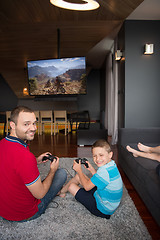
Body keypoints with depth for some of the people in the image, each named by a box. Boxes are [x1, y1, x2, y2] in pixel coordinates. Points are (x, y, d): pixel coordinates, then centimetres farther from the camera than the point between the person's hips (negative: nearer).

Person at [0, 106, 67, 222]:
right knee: (61, 173, 3)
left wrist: (36, 161, 4)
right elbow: (40, 194, -23)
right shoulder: (25, 156, -36)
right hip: (25, 214, -7)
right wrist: (52, 171, -7)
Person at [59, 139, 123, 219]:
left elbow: (87, 187, -21)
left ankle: (61, 192, 38)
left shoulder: (105, 170, -34)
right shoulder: (111, 164, -5)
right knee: (78, 176, 11)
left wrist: (79, 170, -9)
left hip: (103, 209, -8)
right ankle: (63, 189, 38)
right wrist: (91, 169, 2)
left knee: (71, 186, 3)